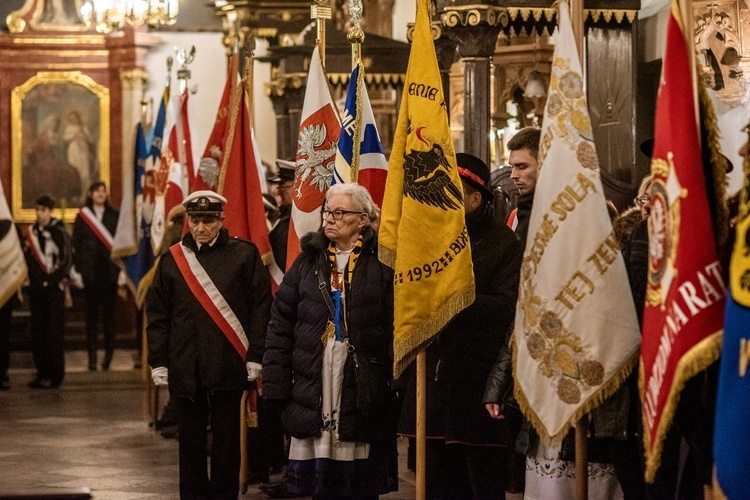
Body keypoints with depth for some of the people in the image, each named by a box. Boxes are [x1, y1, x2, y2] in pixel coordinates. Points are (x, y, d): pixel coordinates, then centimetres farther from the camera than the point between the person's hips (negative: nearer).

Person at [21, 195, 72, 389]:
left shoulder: (59, 232, -4)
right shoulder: (31, 232, 11)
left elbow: (67, 259, -6)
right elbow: (28, 259, 15)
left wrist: (56, 280, -11)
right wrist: (33, 280, 3)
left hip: (54, 288, -5)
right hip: (36, 289, 5)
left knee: (54, 331, -5)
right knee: (38, 331, 6)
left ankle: (55, 375, -2)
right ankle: (42, 372, 12)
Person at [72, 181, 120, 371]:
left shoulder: (114, 216, 6)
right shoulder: (82, 217, 4)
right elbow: (76, 244, 3)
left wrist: (121, 269, -1)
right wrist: (76, 270, -4)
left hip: (110, 270, 0)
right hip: (90, 271, 0)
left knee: (109, 312, 2)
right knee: (92, 313, 3)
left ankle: (109, 354, 9)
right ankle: (92, 356, 6)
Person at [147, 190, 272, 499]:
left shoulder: (244, 254, 1)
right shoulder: (172, 259, 8)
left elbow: (261, 308, 0)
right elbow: (157, 315, 10)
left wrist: (255, 357, -6)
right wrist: (159, 363, 4)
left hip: (229, 365, -2)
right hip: (186, 367, 2)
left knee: (226, 437, 5)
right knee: (191, 439, 6)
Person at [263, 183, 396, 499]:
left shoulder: (381, 263, -2)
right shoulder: (307, 262, 10)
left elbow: (397, 328, -8)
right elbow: (280, 327, 9)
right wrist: (276, 387, 2)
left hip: (364, 398, -3)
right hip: (312, 397, 3)